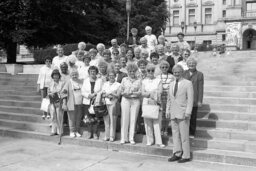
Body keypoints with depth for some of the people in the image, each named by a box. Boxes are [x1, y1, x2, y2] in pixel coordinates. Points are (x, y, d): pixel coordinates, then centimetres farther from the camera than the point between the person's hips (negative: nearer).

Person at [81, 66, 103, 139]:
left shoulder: (100, 81, 4)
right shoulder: (85, 81, 11)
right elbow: (83, 92, 5)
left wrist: (95, 94, -15)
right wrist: (89, 95, -12)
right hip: (87, 102, 2)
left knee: (96, 118, -2)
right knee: (88, 118, 1)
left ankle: (95, 133, 8)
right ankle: (90, 132, 13)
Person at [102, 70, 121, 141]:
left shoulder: (118, 85, 5)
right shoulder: (105, 84, 17)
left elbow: (118, 95, -1)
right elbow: (103, 94, 11)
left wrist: (108, 93, -7)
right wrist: (108, 95, -9)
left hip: (113, 103, -3)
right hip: (105, 103, 3)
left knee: (112, 120, -4)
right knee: (106, 120, 2)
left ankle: (112, 136, 1)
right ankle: (106, 136, 9)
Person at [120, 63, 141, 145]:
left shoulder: (138, 81, 8)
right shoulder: (124, 79, 11)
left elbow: (140, 92, 0)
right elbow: (121, 91, 8)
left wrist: (132, 93, -16)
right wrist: (125, 93, -12)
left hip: (135, 101, 0)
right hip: (125, 100, 0)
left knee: (133, 119, 0)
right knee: (125, 119, -1)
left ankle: (131, 138, 8)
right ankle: (123, 138, 7)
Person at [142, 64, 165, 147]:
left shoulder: (158, 80, 7)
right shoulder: (144, 81, 11)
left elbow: (160, 91, -3)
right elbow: (143, 93, 2)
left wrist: (148, 93, -10)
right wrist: (150, 94, -13)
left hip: (156, 103, -2)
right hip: (146, 103, 2)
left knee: (157, 122, -6)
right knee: (147, 122, 1)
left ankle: (159, 141, -2)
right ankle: (150, 141, 10)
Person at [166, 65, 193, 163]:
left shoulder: (188, 83, -2)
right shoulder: (171, 84, 16)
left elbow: (190, 99, -7)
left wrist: (188, 112, -14)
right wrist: (167, 110, 11)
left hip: (183, 114, -6)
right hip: (173, 114, 6)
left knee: (184, 135, -1)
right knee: (175, 134, 9)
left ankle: (186, 156, 8)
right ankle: (177, 154, 18)